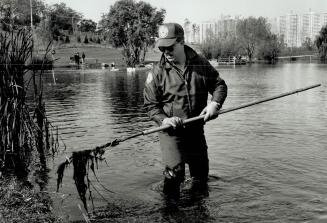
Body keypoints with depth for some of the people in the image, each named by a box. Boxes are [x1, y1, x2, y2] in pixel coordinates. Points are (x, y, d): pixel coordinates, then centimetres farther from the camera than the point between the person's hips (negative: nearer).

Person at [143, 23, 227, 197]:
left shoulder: (201, 64, -1)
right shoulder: (157, 72, -7)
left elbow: (219, 84, 8)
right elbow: (150, 105, -3)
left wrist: (215, 103, -11)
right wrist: (163, 119, -20)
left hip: (196, 129, 3)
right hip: (171, 131, -3)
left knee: (201, 173, 14)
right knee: (175, 170, -17)